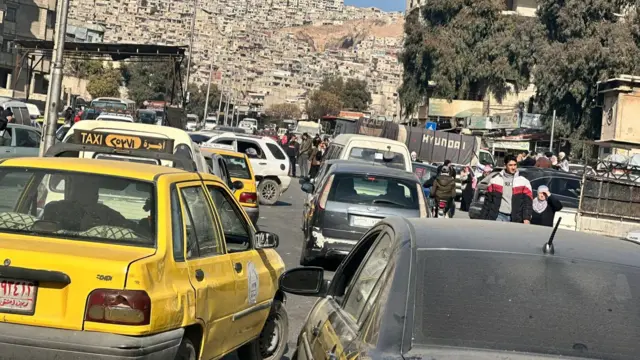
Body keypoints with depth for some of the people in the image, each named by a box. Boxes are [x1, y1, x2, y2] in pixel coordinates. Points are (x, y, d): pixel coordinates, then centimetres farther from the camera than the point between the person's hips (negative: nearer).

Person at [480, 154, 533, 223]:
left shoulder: (524, 182, 4)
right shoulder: (495, 180, 8)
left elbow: (527, 202, 0)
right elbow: (488, 200, 11)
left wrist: (526, 218, -12)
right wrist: (483, 218, 7)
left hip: (515, 219, 0)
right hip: (499, 216, 0)